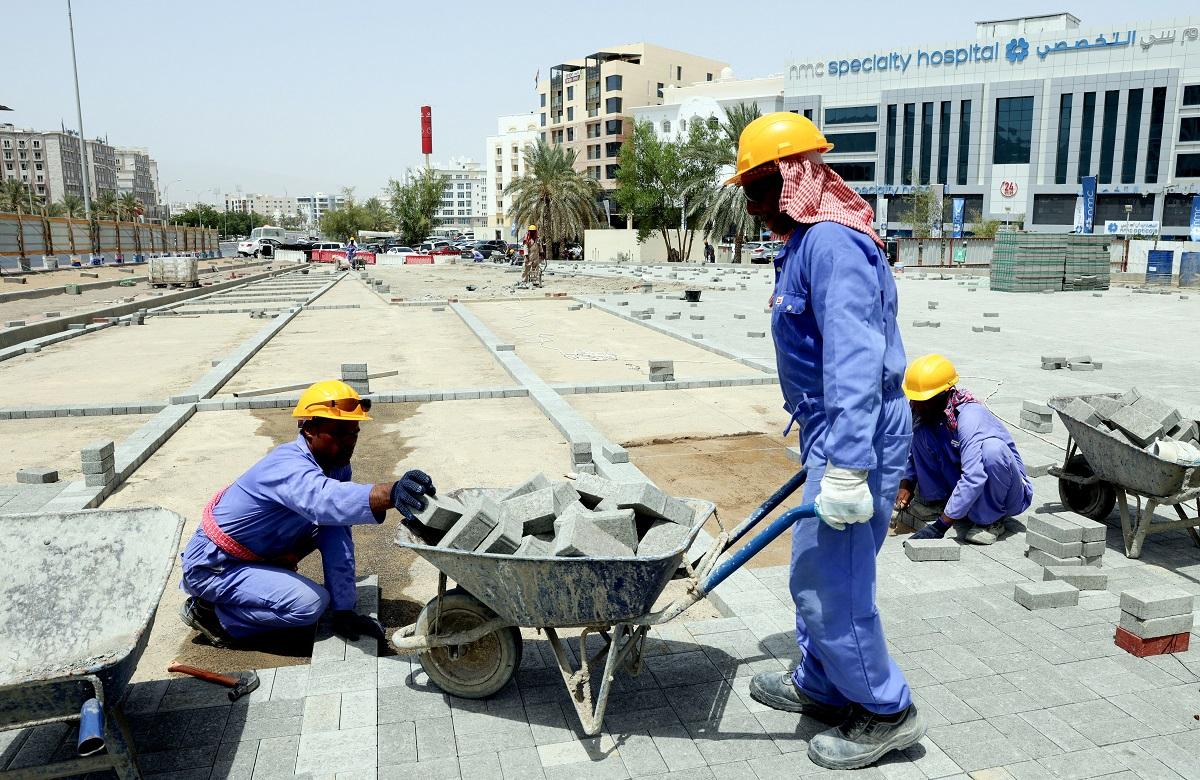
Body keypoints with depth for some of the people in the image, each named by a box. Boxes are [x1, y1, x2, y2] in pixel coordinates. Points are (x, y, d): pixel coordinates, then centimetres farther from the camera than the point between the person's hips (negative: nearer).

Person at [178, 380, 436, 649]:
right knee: (311, 603, -21)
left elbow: (338, 542, -8)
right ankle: (210, 613, -3)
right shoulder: (287, 467, -31)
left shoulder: (336, 466, -7)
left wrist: (344, 611, -11)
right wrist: (392, 493, -72)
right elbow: (328, 501, -55)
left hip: (257, 554, 8)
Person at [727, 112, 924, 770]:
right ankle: (822, 686, 36)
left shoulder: (832, 244, -19)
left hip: (854, 440, -11)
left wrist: (847, 466, -31)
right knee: (819, 572, 20)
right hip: (834, 435, 11)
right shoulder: (807, 243, 15)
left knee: (828, 584, -2)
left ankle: (888, 712, 17)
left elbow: (854, 360, -28)